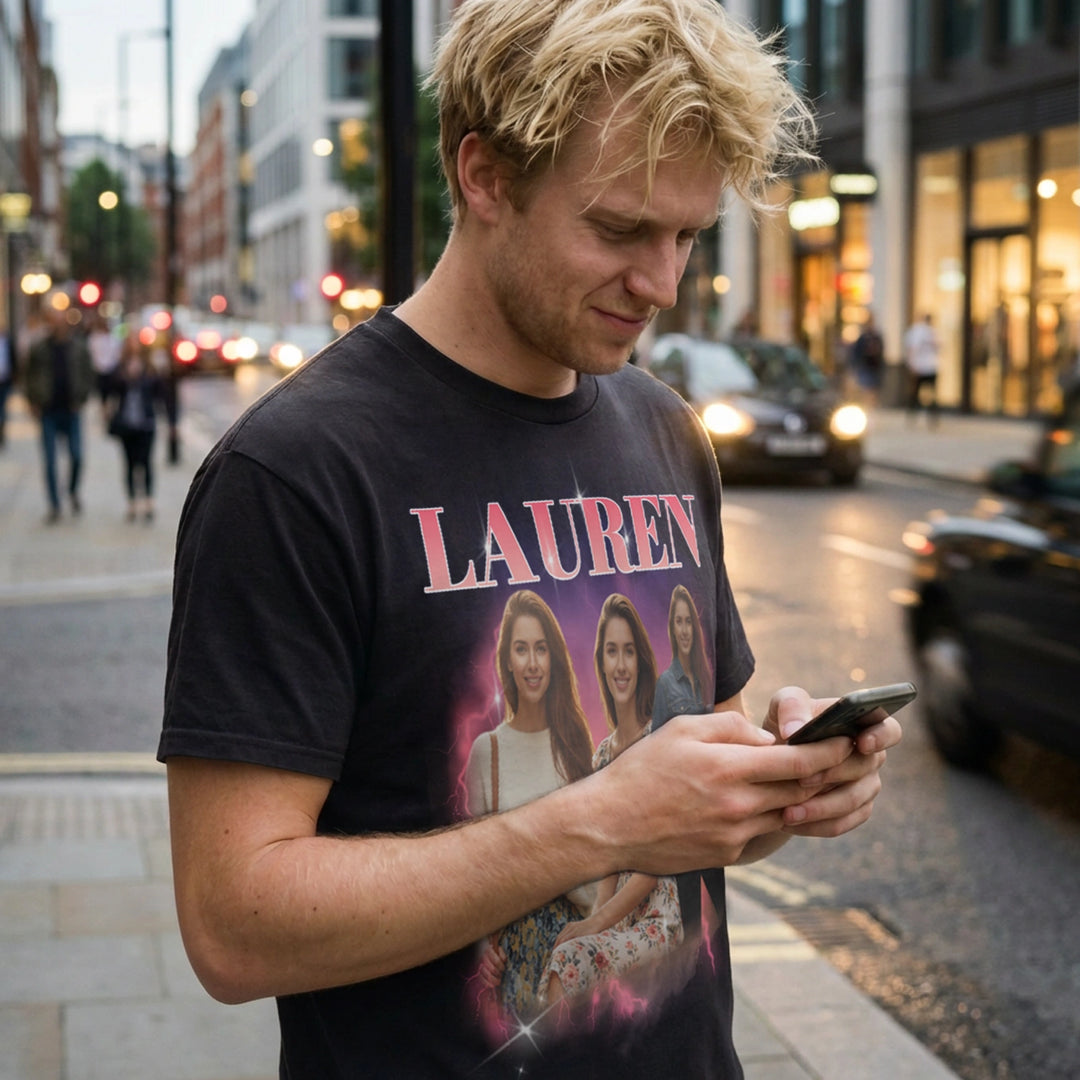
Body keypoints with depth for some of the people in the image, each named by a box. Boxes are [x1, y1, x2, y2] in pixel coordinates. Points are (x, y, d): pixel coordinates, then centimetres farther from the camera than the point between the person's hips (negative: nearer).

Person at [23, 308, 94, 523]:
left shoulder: (78, 348, 0)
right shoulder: (39, 349, -1)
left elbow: (88, 375, 8)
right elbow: (29, 376, 8)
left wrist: (81, 399, 0)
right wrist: (33, 402, 1)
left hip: (71, 410, 0)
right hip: (48, 412, 0)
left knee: (76, 456, -3)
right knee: (50, 461, 0)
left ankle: (73, 492, 26)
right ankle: (54, 507, 8)